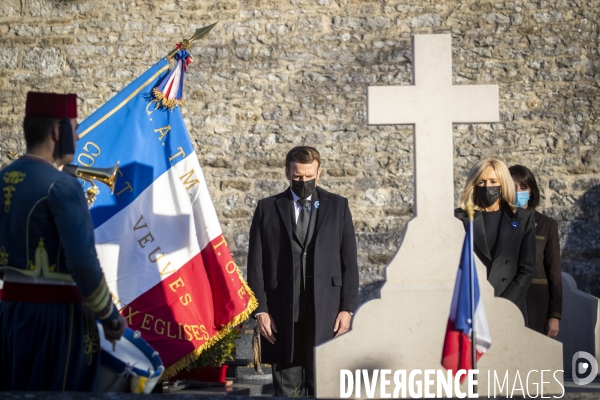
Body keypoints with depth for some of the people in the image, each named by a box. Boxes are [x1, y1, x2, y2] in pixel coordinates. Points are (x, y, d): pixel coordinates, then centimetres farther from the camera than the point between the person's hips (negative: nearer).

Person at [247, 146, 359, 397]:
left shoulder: (338, 206, 9)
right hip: (282, 314, 0)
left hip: (325, 313, 0)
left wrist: (347, 308, -1)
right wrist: (260, 310, -2)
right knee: (286, 389, 3)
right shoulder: (267, 209, 8)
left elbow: (349, 262, 7)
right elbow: (256, 265, 5)